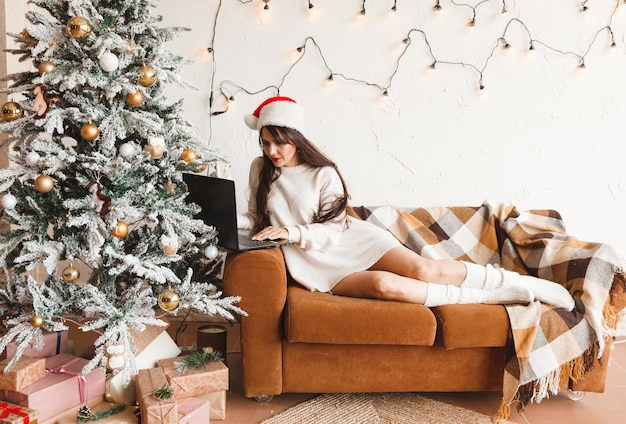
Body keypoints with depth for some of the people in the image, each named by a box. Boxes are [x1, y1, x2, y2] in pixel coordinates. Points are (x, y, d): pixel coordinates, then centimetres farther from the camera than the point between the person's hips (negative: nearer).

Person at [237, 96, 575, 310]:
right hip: (316, 264, 1)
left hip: (350, 239, 0)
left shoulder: (323, 174, -4)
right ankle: (485, 299, -17)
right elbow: (256, 218, 12)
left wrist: (293, 232, -22)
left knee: (424, 270, -21)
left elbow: (332, 229, -5)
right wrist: (229, 222, -9)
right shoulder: (260, 170, 5)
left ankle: (526, 286, -6)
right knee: (383, 284, -30)